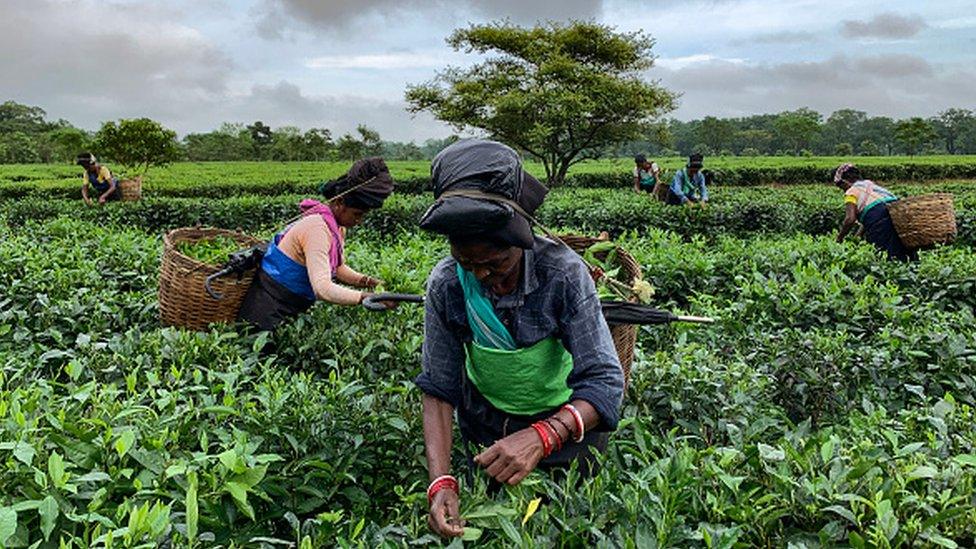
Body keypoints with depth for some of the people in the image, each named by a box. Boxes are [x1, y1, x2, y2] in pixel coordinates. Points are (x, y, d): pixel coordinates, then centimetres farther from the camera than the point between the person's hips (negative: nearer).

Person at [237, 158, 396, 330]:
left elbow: (337, 268, 12)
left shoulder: (337, 226, 1)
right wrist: (369, 298, -37)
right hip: (268, 308, -9)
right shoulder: (317, 229, -28)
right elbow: (323, 289, -36)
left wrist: (367, 281, -5)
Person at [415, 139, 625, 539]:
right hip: (486, 427, 2)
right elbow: (438, 389, -18)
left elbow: (606, 381, -34)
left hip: (565, 423, -2)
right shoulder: (446, 285, -23)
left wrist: (542, 436, -51)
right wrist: (441, 482, -31)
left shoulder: (563, 273, -30)